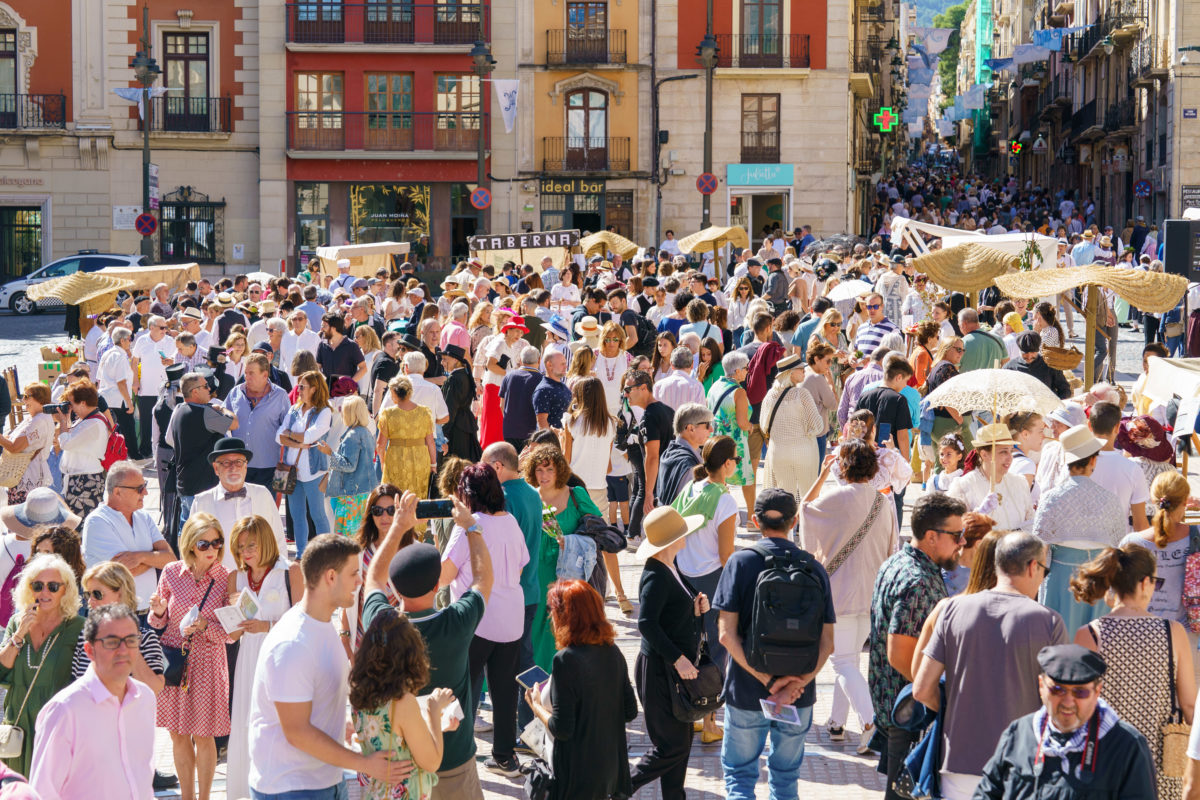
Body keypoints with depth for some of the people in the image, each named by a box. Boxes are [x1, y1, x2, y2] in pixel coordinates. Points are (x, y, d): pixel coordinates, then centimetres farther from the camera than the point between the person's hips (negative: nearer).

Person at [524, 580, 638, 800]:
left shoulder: (566, 660, -21)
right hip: (611, 765, 7)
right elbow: (630, 711, 7)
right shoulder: (612, 652, 0)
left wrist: (537, 706, -3)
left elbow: (561, 729, -20)